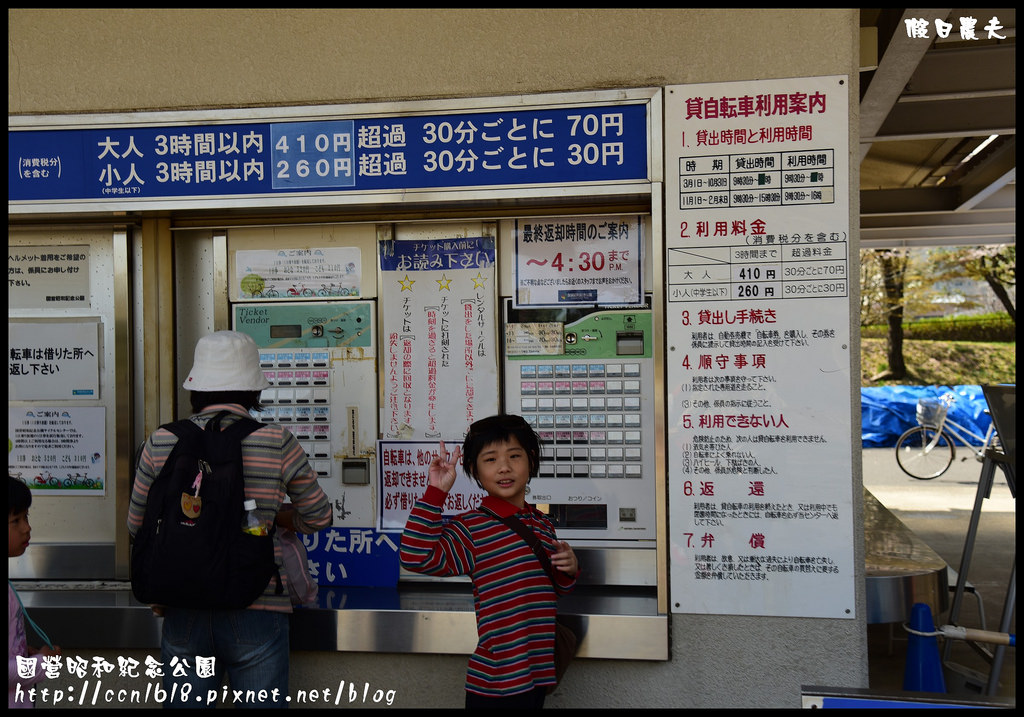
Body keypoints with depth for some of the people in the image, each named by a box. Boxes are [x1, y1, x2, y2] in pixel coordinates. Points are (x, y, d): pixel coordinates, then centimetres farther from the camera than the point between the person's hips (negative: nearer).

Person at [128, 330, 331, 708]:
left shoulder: (160, 443, -2)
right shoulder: (278, 443, -9)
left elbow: (137, 525, 10)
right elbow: (318, 517, 3)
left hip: (184, 615, 3)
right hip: (256, 613, -2)